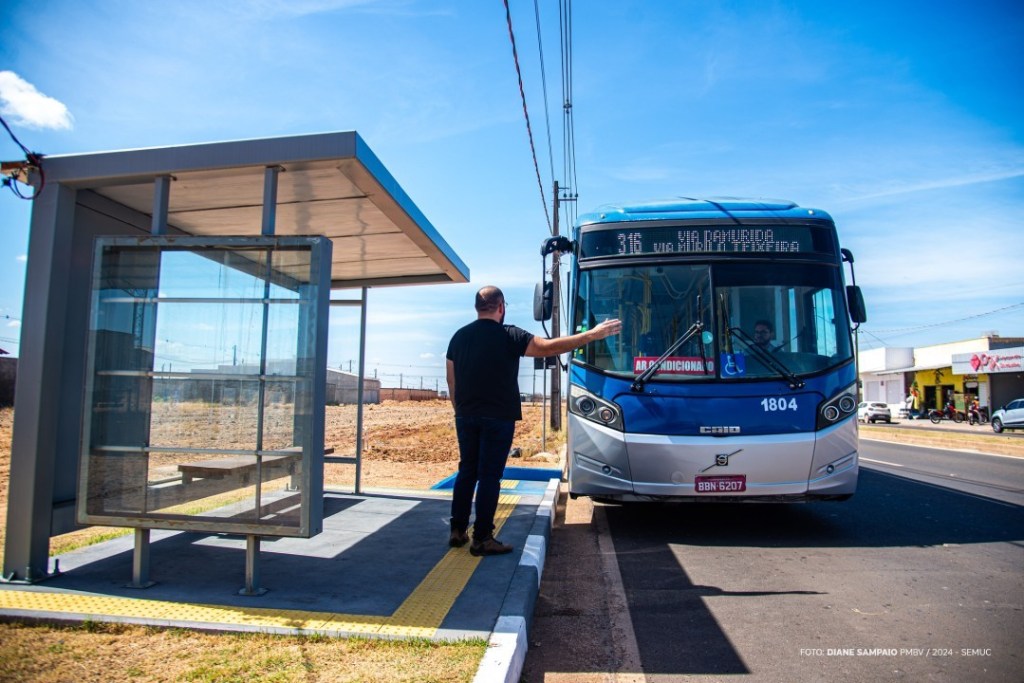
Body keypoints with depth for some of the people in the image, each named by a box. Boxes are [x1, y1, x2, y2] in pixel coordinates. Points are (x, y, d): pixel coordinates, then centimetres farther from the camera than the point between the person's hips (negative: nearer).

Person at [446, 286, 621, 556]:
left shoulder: (459, 337, 8)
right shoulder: (509, 336, -10)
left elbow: (451, 380, 11)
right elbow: (549, 348, -14)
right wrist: (592, 334, -10)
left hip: (466, 417, 6)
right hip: (498, 418, -5)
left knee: (467, 471, 15)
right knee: (489, 476, 0)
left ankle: (457, 531, 20)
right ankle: (482, 539, 5)